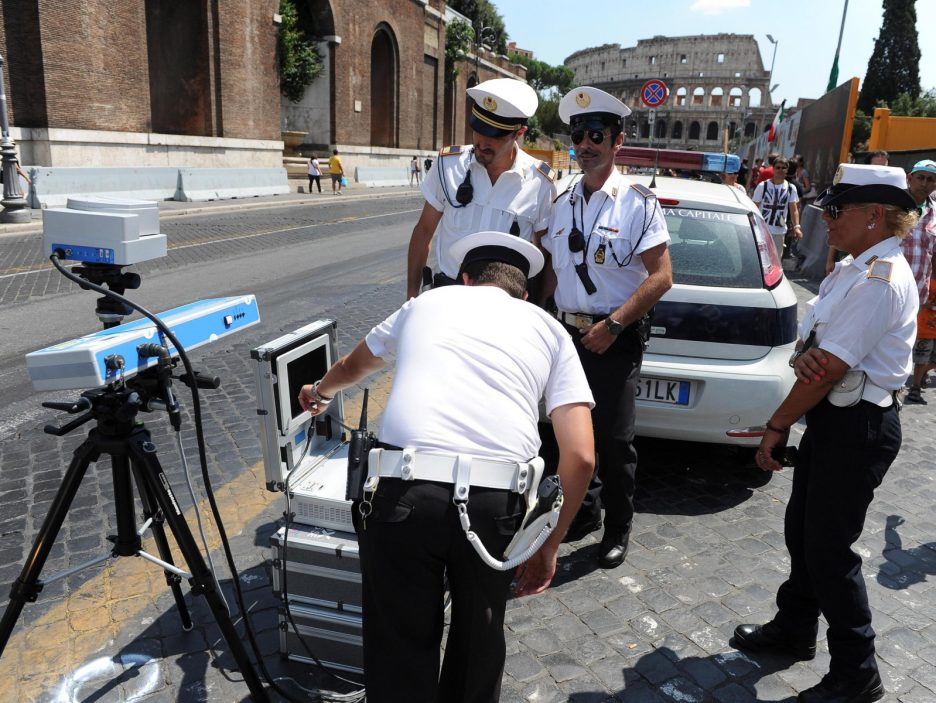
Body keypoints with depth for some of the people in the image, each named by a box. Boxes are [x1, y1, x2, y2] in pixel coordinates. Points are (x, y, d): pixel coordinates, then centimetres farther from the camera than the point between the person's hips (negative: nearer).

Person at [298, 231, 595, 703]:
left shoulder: (426, 303, 22)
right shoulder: (549, 329, 19)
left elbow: (353, 367, 41)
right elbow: (581, 456, 7)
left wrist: (320, 392, 63)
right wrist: (549, 546, 18)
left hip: (403, 493, 0)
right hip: (495, 502, 1)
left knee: (401, 646, 17)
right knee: (479, 636, 26)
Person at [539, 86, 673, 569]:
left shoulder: (638, 203, -7)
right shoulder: (564, 203, 9)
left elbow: (661, 276, -13)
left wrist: (612, 326, -18)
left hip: (616, 338, -5)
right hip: (568, 330, 5)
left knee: (614, 438, 0)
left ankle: (617, 528, 21)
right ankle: (586, 510, 35)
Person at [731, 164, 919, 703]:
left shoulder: (880, 279, -21)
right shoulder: (857, 269, 10)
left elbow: (830, 370, -22)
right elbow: (817, 347, 9)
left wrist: (777, 426, -13)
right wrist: (805, 352, -16)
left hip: (858, 428, -9)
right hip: (834, 418, 10)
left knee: (829, 547, 1)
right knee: (802, 528, 19)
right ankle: (794, 629, 38)